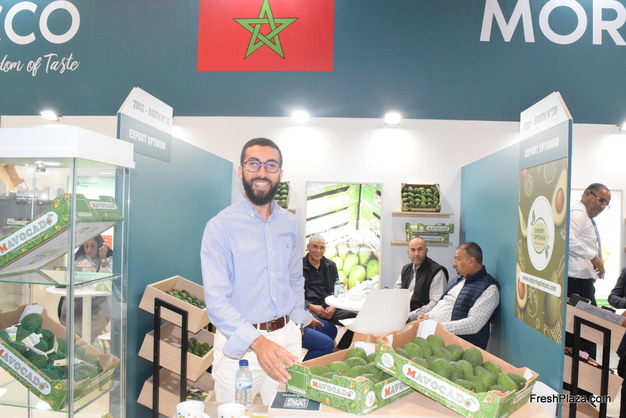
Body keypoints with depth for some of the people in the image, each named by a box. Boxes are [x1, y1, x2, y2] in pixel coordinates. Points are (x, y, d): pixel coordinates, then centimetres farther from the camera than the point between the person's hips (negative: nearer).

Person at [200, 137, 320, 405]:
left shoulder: (290, 224, 5)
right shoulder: (221, 226, -12)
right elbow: (216, 299, -18)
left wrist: (295, 326, 7)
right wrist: (257, 341, -30)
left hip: (287, 338, 4)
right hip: (238, 342, -4)